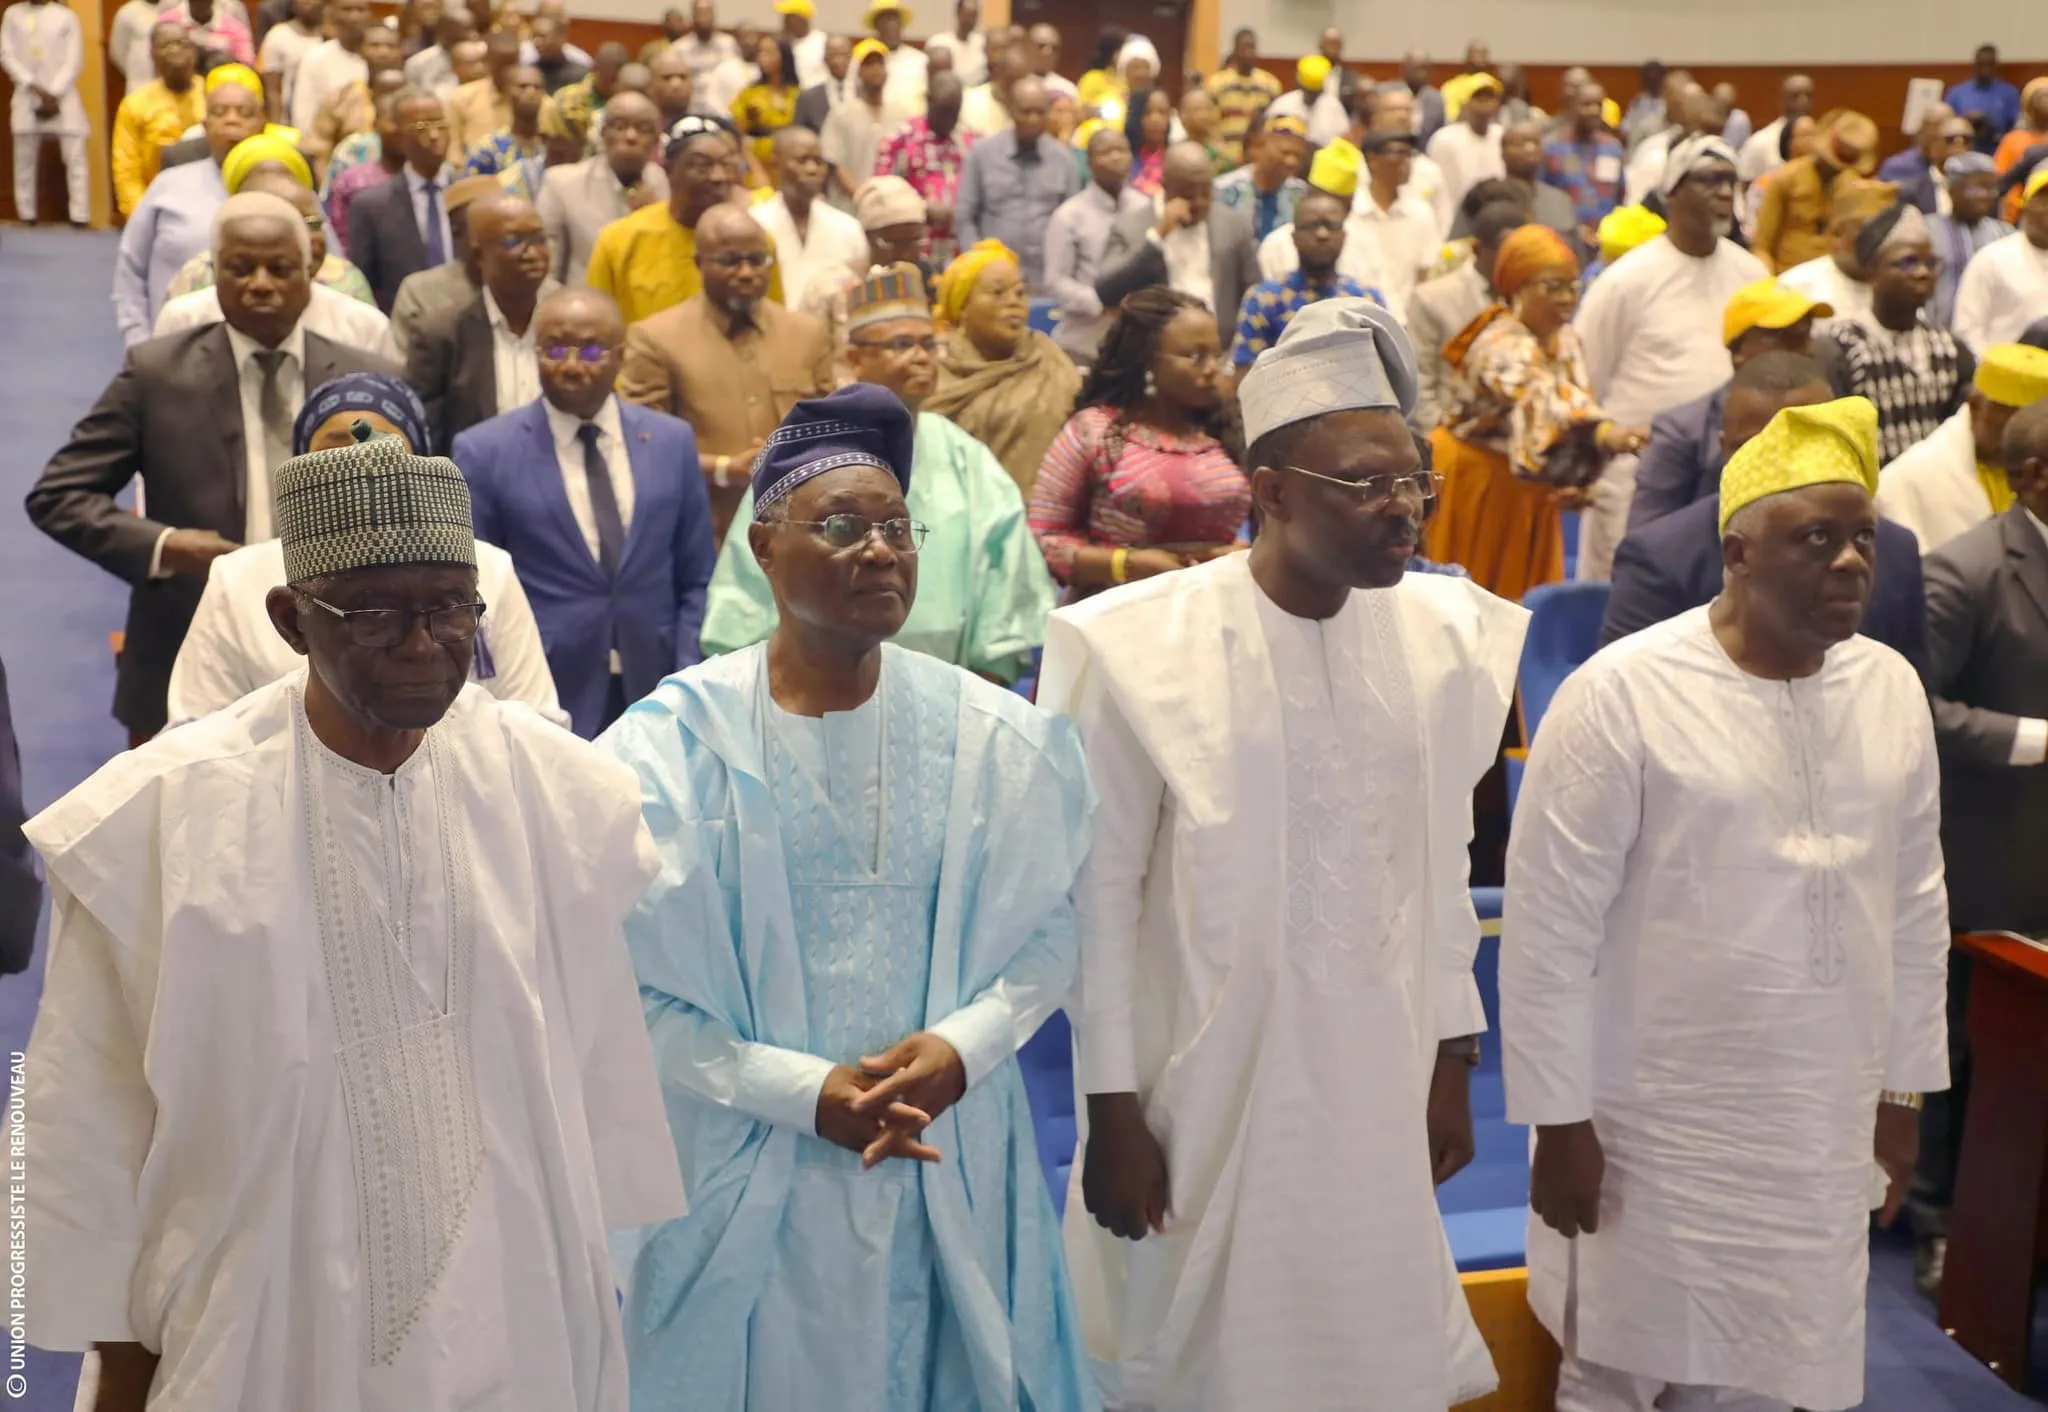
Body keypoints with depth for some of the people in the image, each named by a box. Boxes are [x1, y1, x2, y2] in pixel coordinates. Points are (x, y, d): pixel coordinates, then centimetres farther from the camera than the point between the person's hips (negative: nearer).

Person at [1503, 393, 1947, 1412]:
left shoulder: (1892, 688, 2)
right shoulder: (1621, 693, -14)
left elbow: (1915, 904, 11)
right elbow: (1549, 927, -12)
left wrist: (1904, 1091, 13)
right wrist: (1558, 1122, -10)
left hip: (1825, 1129, 5)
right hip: (1657, 1128, -4)